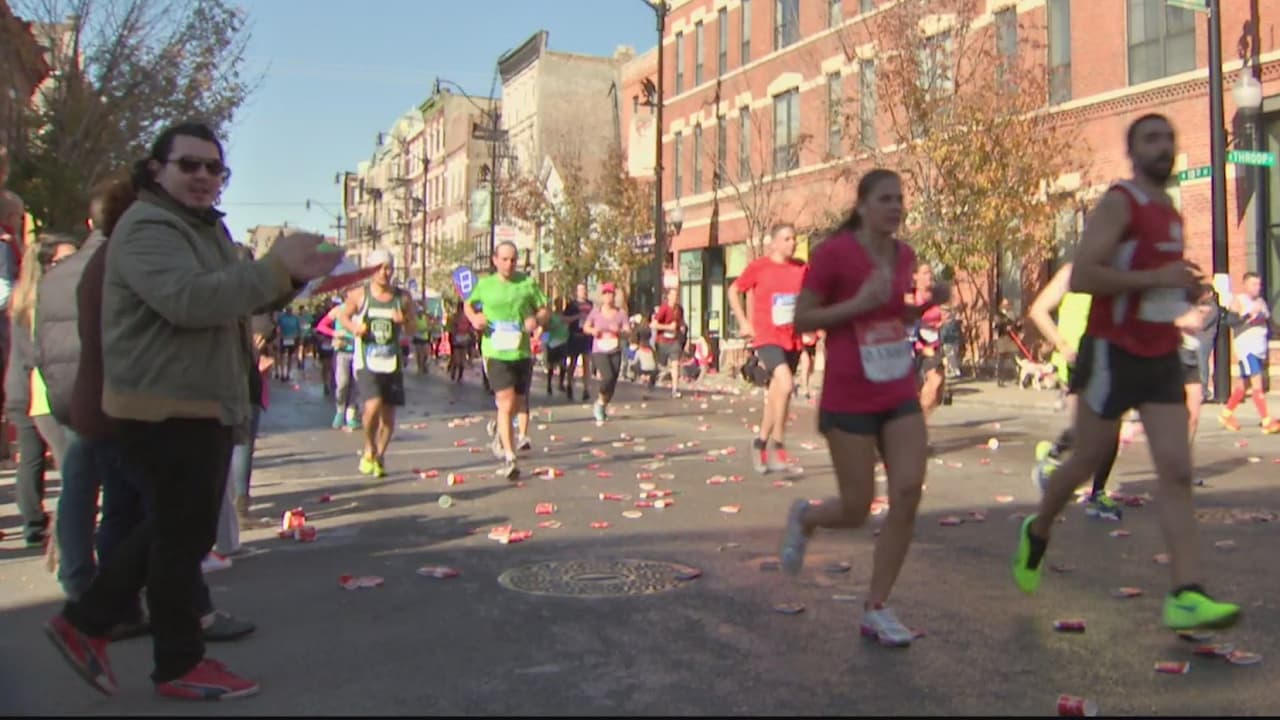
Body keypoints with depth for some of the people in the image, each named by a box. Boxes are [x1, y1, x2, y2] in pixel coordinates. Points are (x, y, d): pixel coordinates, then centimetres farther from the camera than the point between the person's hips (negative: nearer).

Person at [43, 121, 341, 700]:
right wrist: (275, 266, -30)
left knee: (175, 530, 20)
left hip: (203, 405, 10)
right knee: (184, 536, -1)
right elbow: (190, 301, -31)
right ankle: (180, 665, 13)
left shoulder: (206, 226, 18)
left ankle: (84, 621, 31)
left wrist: (292, 276, 3)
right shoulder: (147, 228, -16)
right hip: (166, 409, -10)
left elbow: (238, 296, 21)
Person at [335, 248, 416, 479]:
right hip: (366, 362, -3)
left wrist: (405, 322, -14)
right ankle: (369, 450, 5)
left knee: (389, 413, 5)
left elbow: (412, 330, 9)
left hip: (392, 362, 3)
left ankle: (379, 457, 24)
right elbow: (343, 315, 10)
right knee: (373, 405, -21)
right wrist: (353, 327, -11)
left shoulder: (402, 297, 4)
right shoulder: (359, 295, 0)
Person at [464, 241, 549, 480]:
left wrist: (537, 320, -15)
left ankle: (498, 426, 49)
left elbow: (545, 310, 7)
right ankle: (509, 458, -8)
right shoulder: (484, 284, 4)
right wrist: (474, 318, -1)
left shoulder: (528, 283, 3)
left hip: (522, 352, 2)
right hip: (496, 353, -2)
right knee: (506, 404, -12)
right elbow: (468, 305, 20)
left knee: (519, 402, 17)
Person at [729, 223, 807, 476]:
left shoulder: (801, 268, 3)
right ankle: (777, 446, -11)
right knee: (785, 384, -24)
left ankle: (761, 443, 31)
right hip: (766, 337, -5)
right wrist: (744, 322, -2)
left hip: (792, 339, 5)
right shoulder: (758, 267, -7)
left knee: (776, 393, 13)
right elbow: (734, 291, 4)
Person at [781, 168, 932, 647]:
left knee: (908, 493, -6)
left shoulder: (904, 255, 7)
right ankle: (804, 518, 36)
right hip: (848, 398, -5)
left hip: (900, 395, 6)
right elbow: (801, 321, -9)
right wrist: (858, 303, -21)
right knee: (856, 510, -1)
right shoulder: (834, 253, -11)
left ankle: (876, 610, 9)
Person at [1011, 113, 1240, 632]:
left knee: (1177, 472, -4)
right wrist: (1157, 278, -23)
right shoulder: (1118, 204, -10)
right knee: (1088, 460, 6)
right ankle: (1037, 533, 32)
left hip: (1162, 358, 7)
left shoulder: (1171, 213, 16)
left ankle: (1186, 596, -7)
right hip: (1113, 354, -7)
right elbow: (1080, 277, -22)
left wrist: (1183, 289, 10)